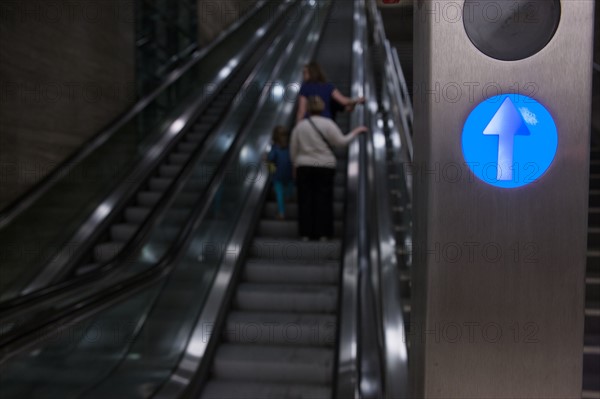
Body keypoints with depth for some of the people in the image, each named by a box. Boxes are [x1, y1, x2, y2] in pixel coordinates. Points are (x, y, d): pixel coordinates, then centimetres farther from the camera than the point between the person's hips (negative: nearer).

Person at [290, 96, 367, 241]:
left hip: (304, 167, 2)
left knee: (305, 200, 6)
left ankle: (306, 233, 6)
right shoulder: (328, 123, -5)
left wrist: (295, 164, 18)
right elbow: (341, 142, -7)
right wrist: (356, 131, 5)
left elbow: (293, 149, 6)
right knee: (323, 199, 4)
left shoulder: (300, 125, 4)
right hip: (325, 166, -2)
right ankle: (323, 233, 4)